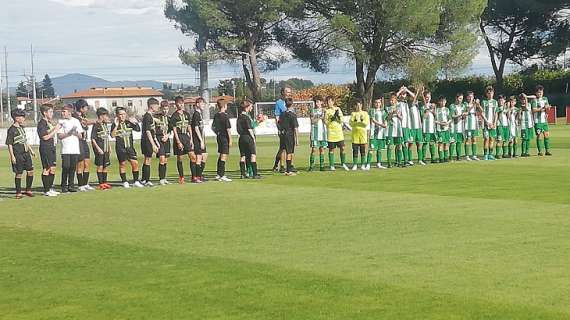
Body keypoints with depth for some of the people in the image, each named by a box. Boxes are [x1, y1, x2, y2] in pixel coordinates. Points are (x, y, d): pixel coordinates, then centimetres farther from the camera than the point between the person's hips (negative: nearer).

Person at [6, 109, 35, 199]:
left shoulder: (21, 127, 13)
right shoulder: (11, 130, -11)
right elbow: (9, 144, -12)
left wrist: (31, 150, 24)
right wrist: (12, 156, -17)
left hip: (26, 153, 8)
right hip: (18, 155, -7)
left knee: (30, 171, 6)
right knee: (19, 174, -1)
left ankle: (28, 190, 17)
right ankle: (18, 192, 9)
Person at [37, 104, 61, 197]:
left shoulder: (49, 122, 16)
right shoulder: (41, 123, -12)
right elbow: (45, 137, -18)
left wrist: (56, 128, 9)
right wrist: (55, 130, -14)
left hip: (52, 148, 9)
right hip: (45, 148, -9)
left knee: (53, 168, 11)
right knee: (46, 169, -6)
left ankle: (50, 188, 20)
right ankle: (46, 190, -3)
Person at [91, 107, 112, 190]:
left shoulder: (105, 125, 12)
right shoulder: (96, 125, -10)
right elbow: (93, 139, -13)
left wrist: (109, 148, 18)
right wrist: (98, 148, -18)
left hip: (106, 149, 7)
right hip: (100, 150, -7)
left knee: (106, 166, 10)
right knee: (100, 166, -2)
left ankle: (105, 182, 19)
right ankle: (101, 184, 2)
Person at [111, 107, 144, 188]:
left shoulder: (129, 122, 8)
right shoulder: (115, 124, -3)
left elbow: (138, 129, 4)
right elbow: (112, 135, -16)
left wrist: (136, 123, -12)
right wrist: (116, 126, -24)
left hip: (130, 147, 3)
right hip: (120, 147, -3)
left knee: (135, 163, -4)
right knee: (122, 164, 2)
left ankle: (136, 181, 6)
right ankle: (124, 182, 14)